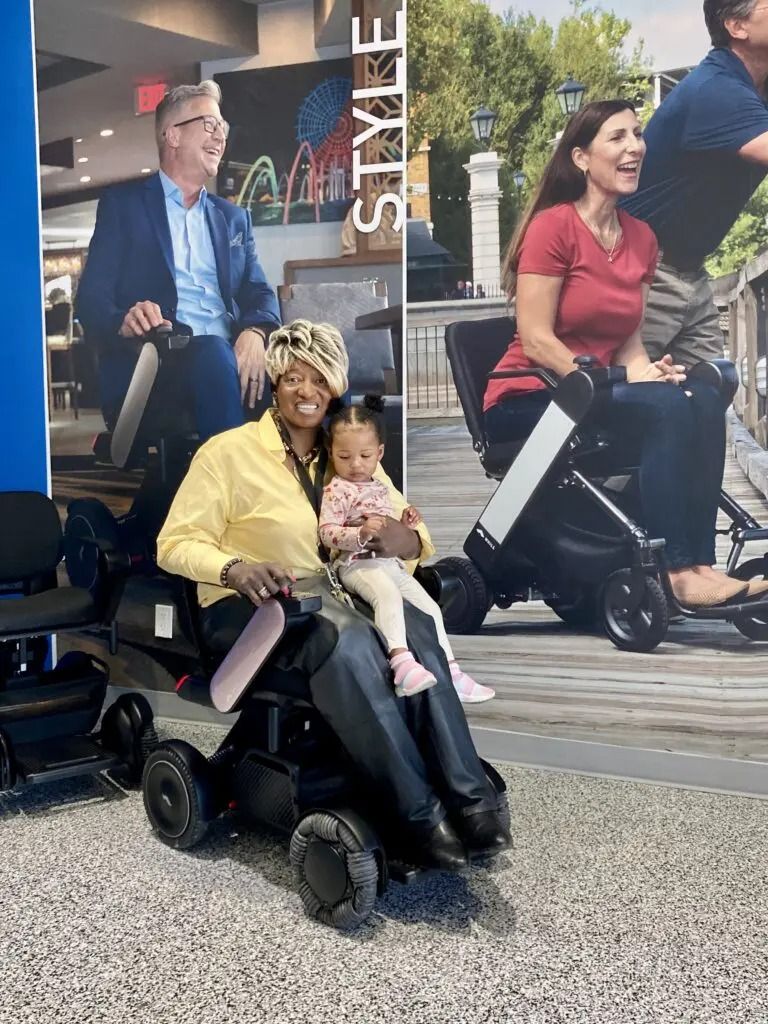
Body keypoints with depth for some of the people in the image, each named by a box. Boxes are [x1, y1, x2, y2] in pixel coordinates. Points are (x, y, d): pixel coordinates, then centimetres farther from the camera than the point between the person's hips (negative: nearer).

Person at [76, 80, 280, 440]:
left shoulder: (234, 217, 26)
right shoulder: (122, 203, 11)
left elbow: (259, 294, 13)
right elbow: (92, 298, 1)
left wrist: (255, 332, -12)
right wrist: (125, 321, -24)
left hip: (230, 354, 4)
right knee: (215, 355, -37)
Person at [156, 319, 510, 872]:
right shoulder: (228, 452, -2)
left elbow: (413, 529, 10)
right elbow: (175, 543, -7)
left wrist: (409, 540, -16)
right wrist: (234, 568, -28)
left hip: (331, 595, 4)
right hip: (248, 605, -4)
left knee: (414, 626, -30)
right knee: (348, 639, -37)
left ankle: (467, 795, -29)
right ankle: (419, 813, -31)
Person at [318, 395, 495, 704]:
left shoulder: (380, 487, 19)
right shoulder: (336, 490, -4)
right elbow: (327, 534, -15)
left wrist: (404, 522, 8)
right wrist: (361, 533, -30)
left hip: (391, 562, 8)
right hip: (357, 564, -8)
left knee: (430, 607, 3)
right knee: (388, 594, -37)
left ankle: (450, 671, 10)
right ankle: (402, 663, -50)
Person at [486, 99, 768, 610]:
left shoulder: (642, 238, 11)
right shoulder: (553, 225, -10)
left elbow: (629, 342, 11)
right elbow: (535, 341, -15)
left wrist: (647, 372, -10)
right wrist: (599, 386, -21)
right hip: (525, 403, -6)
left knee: (704, 401, -20)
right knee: (667, 408, -29)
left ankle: (699, 563, -23)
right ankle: (674, 571, -28)